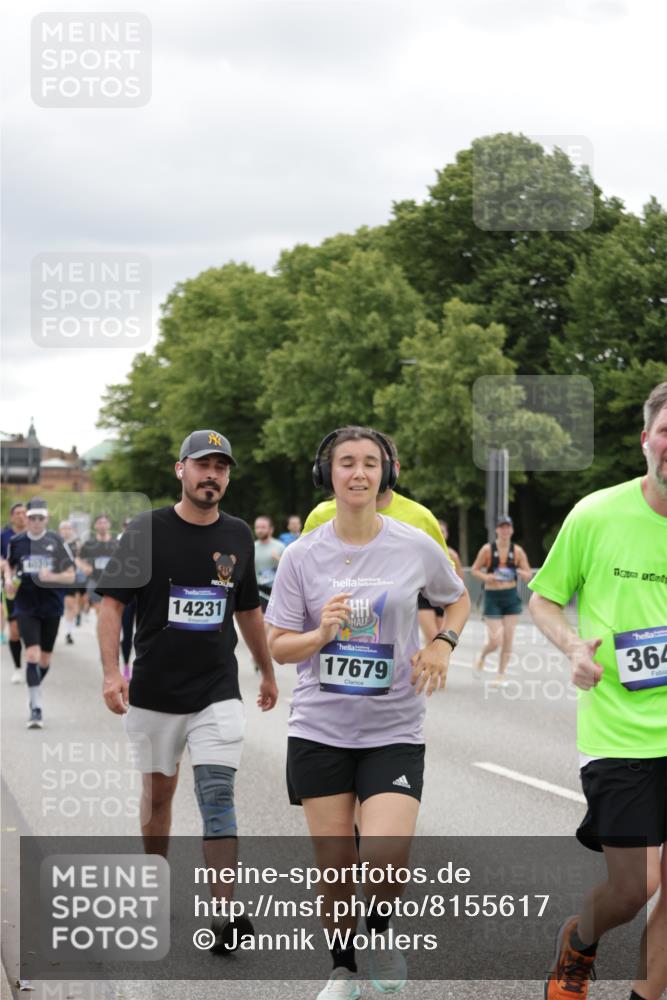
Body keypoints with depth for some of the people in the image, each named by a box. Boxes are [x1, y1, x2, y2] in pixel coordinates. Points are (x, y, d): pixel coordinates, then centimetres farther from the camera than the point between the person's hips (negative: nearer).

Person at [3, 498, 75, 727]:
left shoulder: (56, 542, -4)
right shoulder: (16, 542, -1)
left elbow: (71, 576, -1)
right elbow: (9, 564, 20)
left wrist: (52, 577, -19)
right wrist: (9, 579, 0)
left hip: (51, 607, 1)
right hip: (26, 607, -1)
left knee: (45, 659, 11)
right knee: (32, 655, -15)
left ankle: (34, 695, 37)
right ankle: (36, 708, -14)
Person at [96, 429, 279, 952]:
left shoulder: (238, 535, 7)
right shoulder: (147, 530, -4)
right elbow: (113, 602, -7)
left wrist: (268, 672, 25)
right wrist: (112, 671, -19)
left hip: (218, 692, 1)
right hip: (155, 691, -1)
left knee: (218, 796, -10)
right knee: (158, 790, 12)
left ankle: (225, 915, -18)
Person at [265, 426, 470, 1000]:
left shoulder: (417, 548, -3)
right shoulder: (303, 556, -2)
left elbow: (458, 598, 16)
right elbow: (279, 647, 1)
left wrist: (444, 644, -3)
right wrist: (320, 634, -19)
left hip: (394, 730, -1)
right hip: (321, 729, 1)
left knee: (387, 859, -16)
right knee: (334, 864, 4)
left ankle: (380, 929, 18)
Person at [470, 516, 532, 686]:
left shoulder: (517, 551, 2)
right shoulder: (487, 549, -5)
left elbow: (528, 574, 6)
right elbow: (474, 570, 2)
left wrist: (520, 572, -16)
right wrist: (486, 577, -18)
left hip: (511, 597, 3)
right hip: (492, 597, -3)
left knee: (508, 639, 0)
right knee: (495, 641, -9)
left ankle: (501, 675, 15)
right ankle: (482, 657, 25)